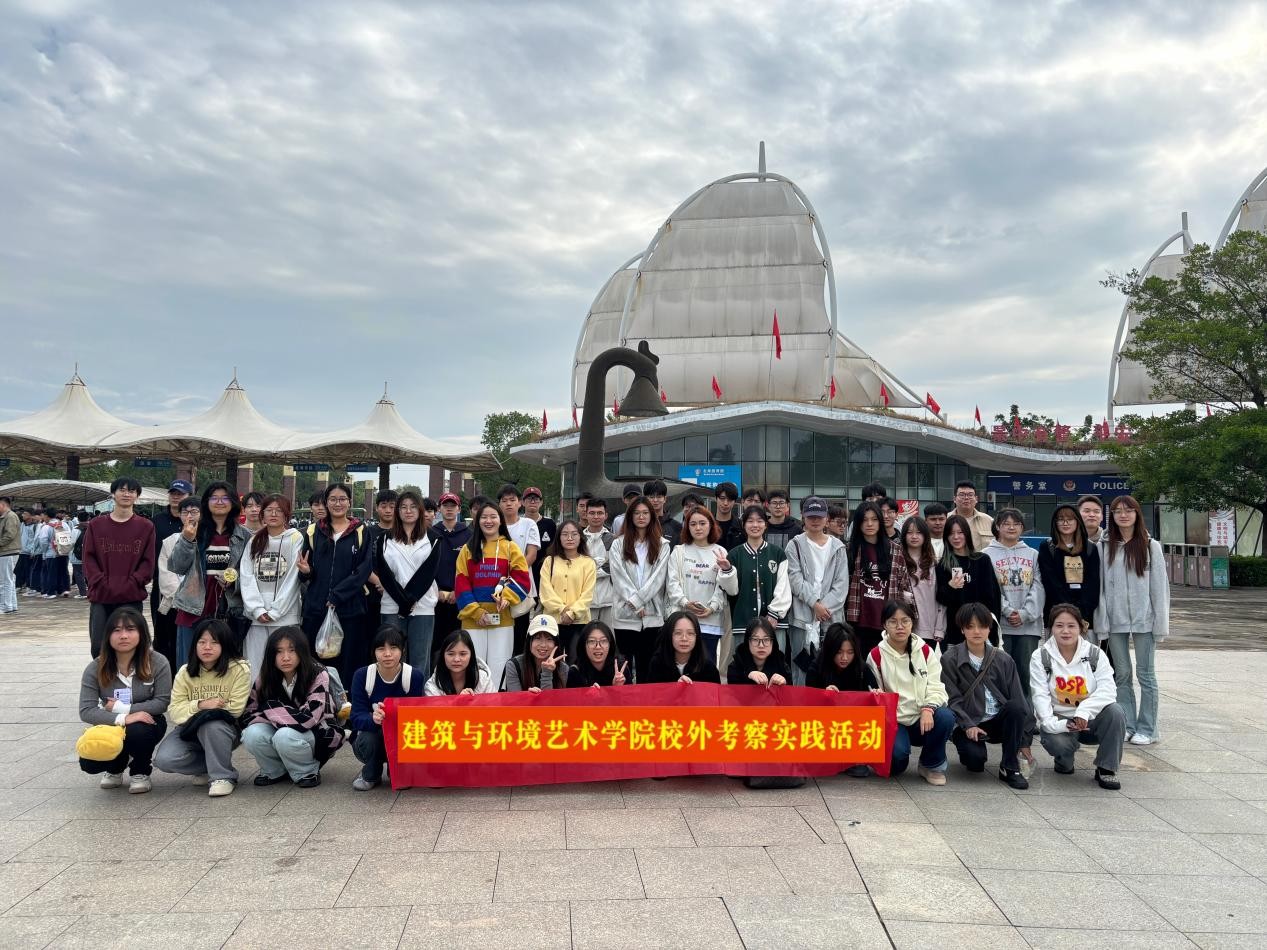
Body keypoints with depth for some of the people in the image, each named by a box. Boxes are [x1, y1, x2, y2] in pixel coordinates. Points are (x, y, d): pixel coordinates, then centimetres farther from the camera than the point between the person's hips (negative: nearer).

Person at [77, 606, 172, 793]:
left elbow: (162, 702, -14)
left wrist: (121, 707, -20)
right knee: (89, 763, -23)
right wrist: (123, 719, -33)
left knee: (137, 731, -36)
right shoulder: (95, 669, -13)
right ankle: (117, 767, 17)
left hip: (147, 723, -2)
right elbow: (86, 711, -18)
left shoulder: (157, 663, -17)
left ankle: (141, 772, -1)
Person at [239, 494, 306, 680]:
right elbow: (246, 576, 6)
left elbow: (292, 578, -4)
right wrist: (257, 609, -6)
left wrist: (275, 611, -8)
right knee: (254, 669, 2)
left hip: (285, 615, -3)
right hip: (255, 616, 4)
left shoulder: (296, 539, 1)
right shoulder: (254, 541, 14)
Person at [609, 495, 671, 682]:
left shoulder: (662, 545, 7)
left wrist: (639, 601, -11)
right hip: (625, 615, 0)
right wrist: (635, 603, -12)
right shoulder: (618, 545, 7)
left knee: (646, 667, 5)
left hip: (652, 616, 0)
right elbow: (619, 577, -3)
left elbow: (658, 577, -2)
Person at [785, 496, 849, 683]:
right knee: (801, 666, -1)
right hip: (802, 617, -2)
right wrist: (815, 604, -13)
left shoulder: (838, 548, 11)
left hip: (831, 617, 2)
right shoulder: (795, 545, 5)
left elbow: (842, 583, 4)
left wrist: (825, 606, -8)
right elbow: (795, 580, -5)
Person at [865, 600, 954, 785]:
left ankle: (931, 765, -2)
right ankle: (895, 764, 8)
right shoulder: (876, 655, -3)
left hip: (923, 719, 3)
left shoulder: (926, 651, 3)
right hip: (892, 721, -3)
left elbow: (936, 687, -3)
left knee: (945, 717, -30)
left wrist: (928, 708, -23)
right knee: (897, 752, -34)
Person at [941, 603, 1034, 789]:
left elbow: (1019, 698, 2)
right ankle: (970, 750, 9)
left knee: (1016, 706, -29)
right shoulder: (950, 659, -4)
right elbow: (952, 699, -7)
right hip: (967, 723, -3)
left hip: (999, 721, 3)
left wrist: (1024, 742, 0)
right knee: (976, 760, -31)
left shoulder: (1003, 659, 3)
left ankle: (1009, 767, -15)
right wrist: (968, 726, -23)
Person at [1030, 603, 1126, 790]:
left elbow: (1108, 689, -14)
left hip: (1090, 720, 2)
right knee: (1058, 743, -34)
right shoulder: (1040, 657, -4)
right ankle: (1064, 761, 8)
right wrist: (1052, 724, -28)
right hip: (1058, 721, -2)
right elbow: (1040, 695, -11)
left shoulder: (1095, 654, -1)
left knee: (1115, 711, -29)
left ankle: (1106, 769, -10)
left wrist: (1084, 711, -31)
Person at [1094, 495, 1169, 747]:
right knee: (1122, 674, 9)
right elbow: (1100, 584, 2)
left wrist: (1161, 622, -5)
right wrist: (1102, 620, -4)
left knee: (1145, 673, 4)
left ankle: (1147, 729, 11)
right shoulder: (1105, 547, 4)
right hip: (1116, 620, 2)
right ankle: (1126, 725, 17)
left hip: (1143, 619, -2)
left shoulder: (1150, 546, 1)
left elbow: (1160, 586, 0)